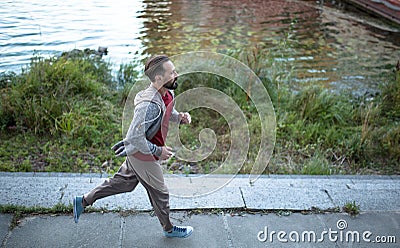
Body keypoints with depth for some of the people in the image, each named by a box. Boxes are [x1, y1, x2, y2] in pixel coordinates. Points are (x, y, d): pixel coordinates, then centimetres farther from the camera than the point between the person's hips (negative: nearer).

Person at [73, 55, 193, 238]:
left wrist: (179, 117, -5)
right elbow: (134, 137, -32)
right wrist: (158, 151, -23)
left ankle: (83, 201, 37)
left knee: (124, 182, 24)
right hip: (143, 155, -9)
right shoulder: (149, 105, -36)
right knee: (159, 192, 12)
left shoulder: (167, 93, -6)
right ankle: (169, 229, 38)